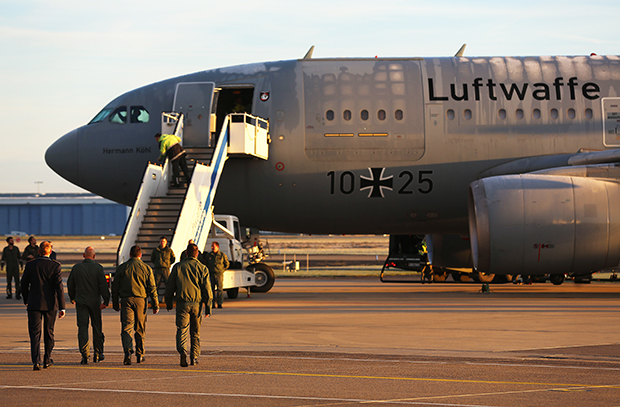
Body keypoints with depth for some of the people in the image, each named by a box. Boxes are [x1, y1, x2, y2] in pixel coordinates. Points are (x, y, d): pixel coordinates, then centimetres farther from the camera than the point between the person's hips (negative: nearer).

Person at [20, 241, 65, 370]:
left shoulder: (30, 265, -3)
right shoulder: (55, 266, -7)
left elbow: (24, 284, 5)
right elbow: (59, 287, -11)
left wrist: (26, 300, 22)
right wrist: (62, 307, -9)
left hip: (34, 304, 0)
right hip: (50, 304, 0)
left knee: (35, 333, -1)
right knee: (49, 333, 15)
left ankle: (36, 361, -16)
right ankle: (47, 360, 26)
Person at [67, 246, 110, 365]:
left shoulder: (76, 268, 1)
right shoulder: (98, 268, -6)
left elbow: (70, 284, 10)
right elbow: (103, 285, -11)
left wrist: (73, 297, 25)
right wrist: (106, 301, -8)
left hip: (81, 301, 1)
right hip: (95, 302, -1)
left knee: (82, 327, -1)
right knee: (97, 327, 11)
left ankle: (85, 354, -12)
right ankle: (98, 354, 19)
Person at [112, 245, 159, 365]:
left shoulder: (121, 268, 5)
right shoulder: (146, 268, 3)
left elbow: (115, 287, 8)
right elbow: (152, 288, 2)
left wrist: (115, 304, 16)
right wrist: (155, 305, 6)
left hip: (126, 300, 0)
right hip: (141, 300, 0)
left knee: (126, 327, -4)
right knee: (140, 329, 11)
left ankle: (128, 351, -25)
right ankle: (140, 355, 18)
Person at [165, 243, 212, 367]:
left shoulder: (178, 267, 3)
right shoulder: (202, 268, 1)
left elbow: (170, 287, 6)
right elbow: (207, 289, -3)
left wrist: (168, 303, 18)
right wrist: (208, 308, 1)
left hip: (182, 303, -1)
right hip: (197, 303, 1)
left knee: (182, 330, -3)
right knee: (195, 332, 13)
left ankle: (182, 351, -28)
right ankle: (194, 357, 15)